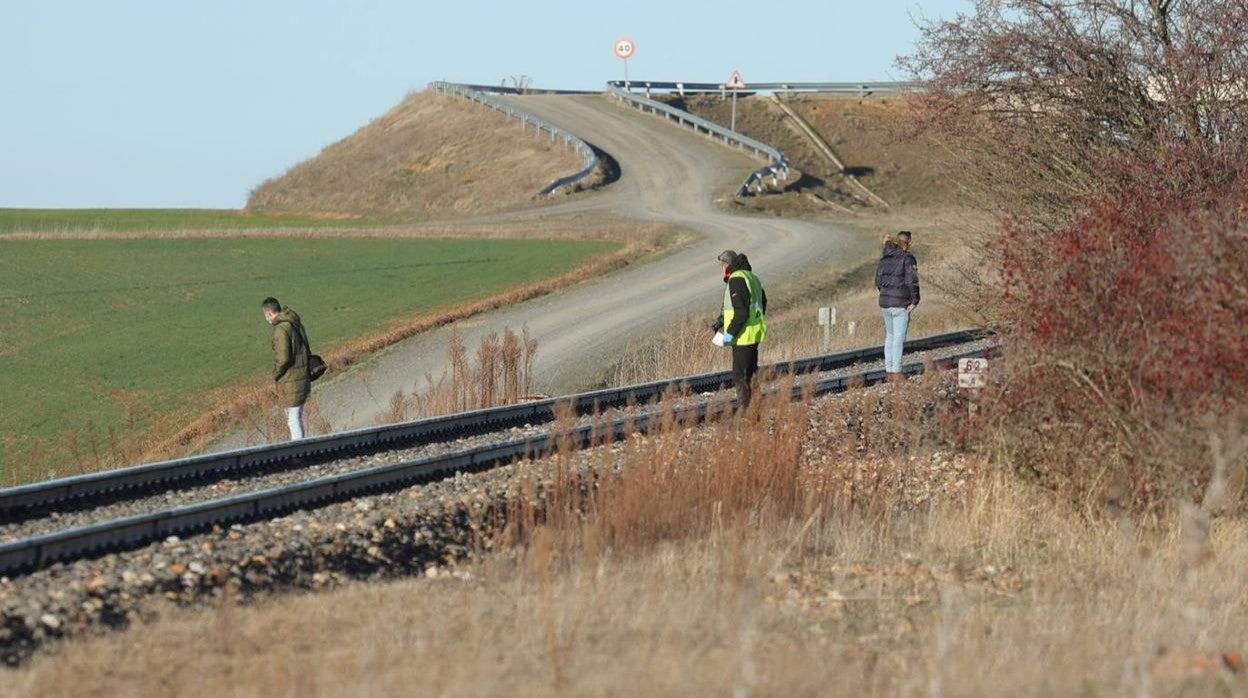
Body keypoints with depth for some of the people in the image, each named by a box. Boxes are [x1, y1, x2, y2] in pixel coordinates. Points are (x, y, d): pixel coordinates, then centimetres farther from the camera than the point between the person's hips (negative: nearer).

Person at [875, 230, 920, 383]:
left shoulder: (884, 258, 10)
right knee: (899, 338, -3)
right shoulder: (908, 259, -10)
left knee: (890, 336, 16)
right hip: (900, 303, -7)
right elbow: (912, 281, -15)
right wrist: (914, 301, -9)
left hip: (884, 301, 7)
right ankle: (896, 373, -3)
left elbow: (878, 281, 13)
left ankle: (889, 371, 18)